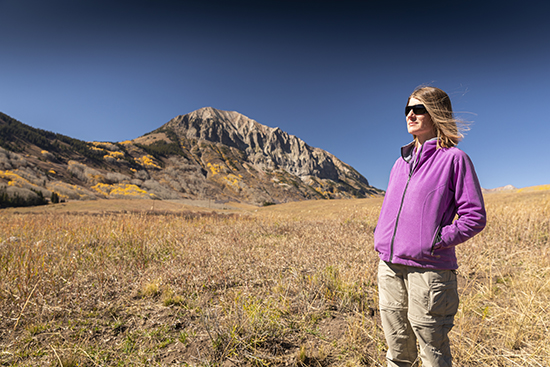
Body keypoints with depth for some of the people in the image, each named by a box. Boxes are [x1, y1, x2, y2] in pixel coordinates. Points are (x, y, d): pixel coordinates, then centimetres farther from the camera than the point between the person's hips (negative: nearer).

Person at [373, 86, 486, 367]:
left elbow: (475, 216, -5)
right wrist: (379, 238, 8)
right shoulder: (401, 162, 15)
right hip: (389, 265, 6)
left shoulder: (453, 158, -2)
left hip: (428, 268, -5)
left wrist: (438, 241, -13)